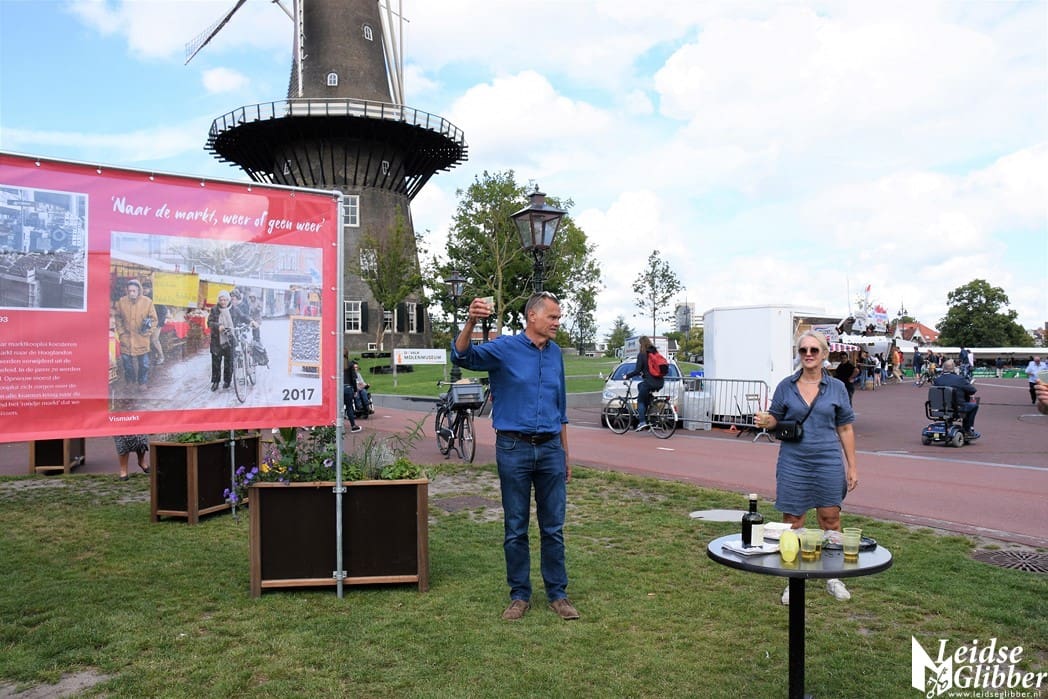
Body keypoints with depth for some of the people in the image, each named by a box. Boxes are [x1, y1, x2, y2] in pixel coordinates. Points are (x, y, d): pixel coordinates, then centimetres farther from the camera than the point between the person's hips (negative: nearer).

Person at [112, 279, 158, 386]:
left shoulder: (147, 302, -8)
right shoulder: (121, 301, -4)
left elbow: (154, 319, 1)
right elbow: (118, 318, 9)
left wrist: (149, 323, -17)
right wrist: (121, 332, 4)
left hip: (142, 338, -1)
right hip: (126, 338, 1)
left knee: (144, 364, 6)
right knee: (127, 363, 13)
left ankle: (142, 383, 24)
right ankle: (130, 383, 31)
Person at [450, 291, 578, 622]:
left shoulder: (555, 353, 10)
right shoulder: (504, 348, -6)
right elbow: (463, 356, -24)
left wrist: (565, 454, 17)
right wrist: (471, 323, -43)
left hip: (550, 449, 4)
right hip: (514, 449, -4)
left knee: (553, 528, 9)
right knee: (515, 529, 7)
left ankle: (557, 593, 22)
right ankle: (520, 595, 22)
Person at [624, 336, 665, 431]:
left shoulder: (642, 355, -9)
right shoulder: (655, 353, 12)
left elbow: (637, 370, -11)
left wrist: (627, 376, 3)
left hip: (650, 382, -7)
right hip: (660, 382, 7)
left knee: (640, 400, 10)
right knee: (640, 385, 30)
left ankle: (642, 422, -5)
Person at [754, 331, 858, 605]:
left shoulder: (836, 388, 3)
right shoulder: (786, 386, 2)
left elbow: (845, 429, 6)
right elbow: (775, 420, 9)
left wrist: (852, 466, 4)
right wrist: (766, 421, -15)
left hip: (828, 461, 0)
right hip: (793, 462, 0)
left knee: (830, 519, 7)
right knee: (791, 522, 4)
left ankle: (833, 578, 26)